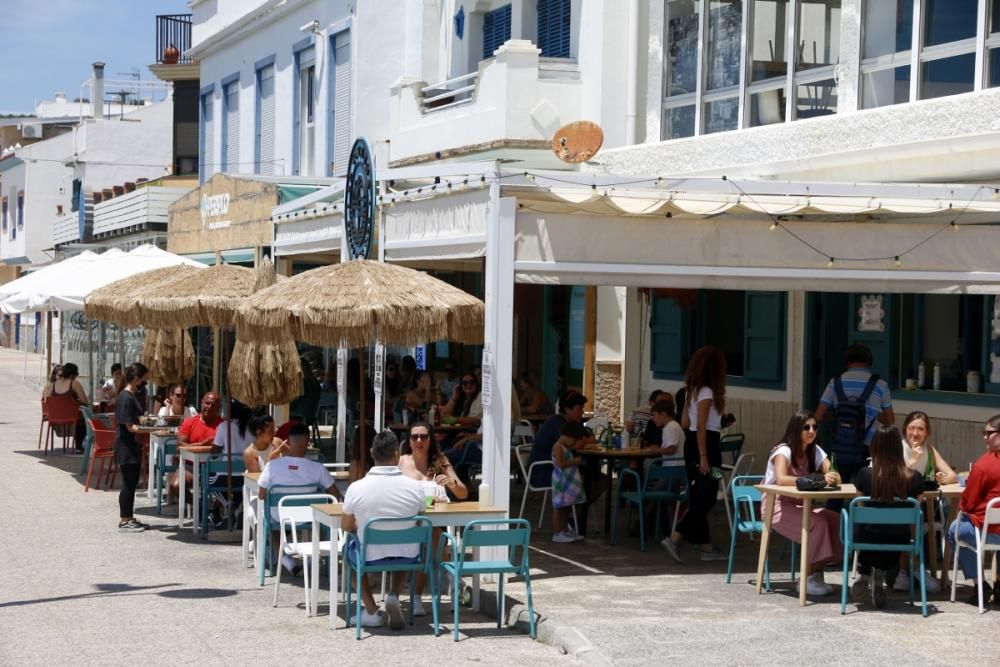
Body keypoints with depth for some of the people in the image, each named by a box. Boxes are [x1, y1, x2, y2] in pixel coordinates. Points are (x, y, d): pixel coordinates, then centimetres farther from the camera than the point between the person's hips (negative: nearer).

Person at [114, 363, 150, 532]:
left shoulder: (131, 396, 13)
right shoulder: (126, 398, -18)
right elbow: (130, 426, -22)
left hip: (132, 447, 10)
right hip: (126, 447, -10)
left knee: (132, 483, 14)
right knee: (128, 483, -4)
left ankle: (129, 518, 22)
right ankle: (124, 520, 2)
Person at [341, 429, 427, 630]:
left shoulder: (356, 488, -16)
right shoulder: (415, 487, -13)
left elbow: (346, 526, 0)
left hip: (371, 557, -1)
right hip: (407, 557, 1)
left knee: (351, 549, 33)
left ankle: (371, 611, 21)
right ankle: (394, 597, 11)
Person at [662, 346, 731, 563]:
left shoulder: (694, 390, 13)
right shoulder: (707, 392, -14)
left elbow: (685, 423, 16)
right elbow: (701, 427, -20)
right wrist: (703, 458, -22)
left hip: (691, 443, 10)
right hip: (706, 445, -10)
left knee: (699, 498, 10)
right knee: (706, 498, -6)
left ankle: (706, 548, 16)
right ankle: (674, 538, -12)